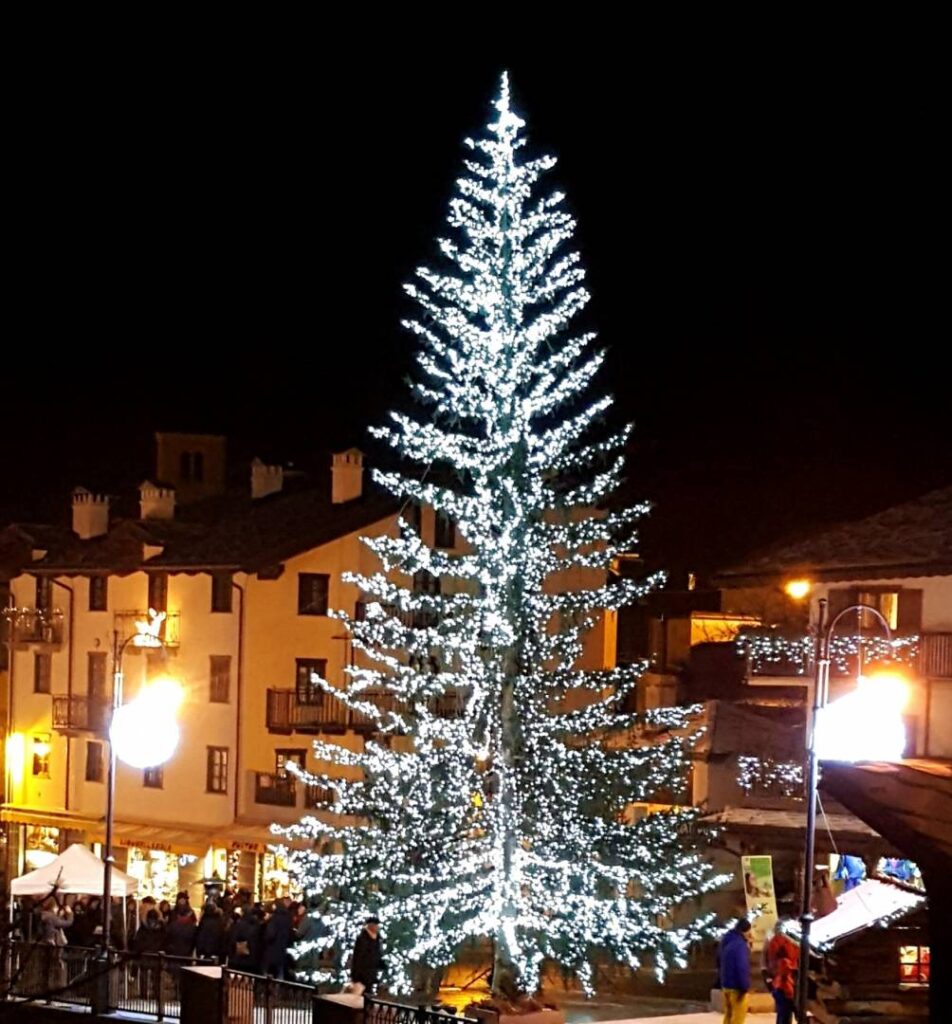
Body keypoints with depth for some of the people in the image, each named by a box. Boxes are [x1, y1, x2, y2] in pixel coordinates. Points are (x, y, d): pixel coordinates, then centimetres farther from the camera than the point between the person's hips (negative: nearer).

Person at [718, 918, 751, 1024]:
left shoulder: (726, 941, 11)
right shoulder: (740, 945, -20)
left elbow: (720, 963, 21)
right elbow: (742, 968, -25)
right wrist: (745, 986, -18)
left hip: (726, 984, 9)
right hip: (737, 987, -9)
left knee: (729, 1015, 16)